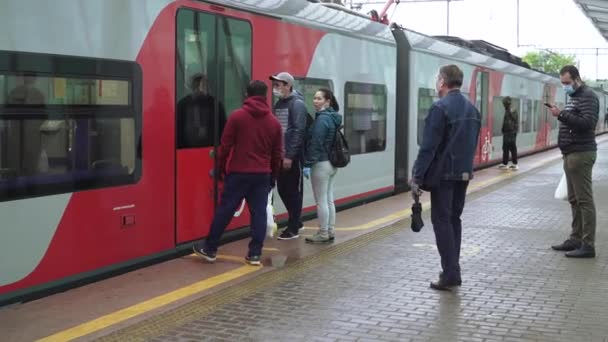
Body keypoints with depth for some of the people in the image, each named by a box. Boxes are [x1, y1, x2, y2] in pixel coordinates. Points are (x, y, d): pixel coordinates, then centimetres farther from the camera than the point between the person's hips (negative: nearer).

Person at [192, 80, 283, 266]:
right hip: (263, 175, 2)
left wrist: (221, 168, 8)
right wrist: (273, 176, 18)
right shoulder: (274, 122, 6)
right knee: (259, 213, 5)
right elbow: (277, 154, 9)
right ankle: (255, 254, 4)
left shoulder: (237, 116, -4)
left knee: (225, 210, 4)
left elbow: (225, 146, -4)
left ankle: (209, 249, 12)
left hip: (239, 172, -2)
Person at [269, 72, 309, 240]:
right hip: (280, 155, 8)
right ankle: (296, 220, 27)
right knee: (282, 189, 11)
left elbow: (298, 131, -17)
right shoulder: (278, 104, 13)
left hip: (293, 156, -7)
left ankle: (293, 228, 8)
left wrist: (290, 155, -21)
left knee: (294, 191, 1)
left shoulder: (297, 103, -11)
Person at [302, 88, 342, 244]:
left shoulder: (322, 119, -17)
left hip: (321, 164, -10)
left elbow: (316, 144, -20)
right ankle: (330, 232, 20)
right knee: (329, 199, 14)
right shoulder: (333, 117, 13)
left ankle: (323, 234, 3)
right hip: (332, 163, 10)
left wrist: (308, 164, -18)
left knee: (321, 201, -2)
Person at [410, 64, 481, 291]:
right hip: (464, 173, 8)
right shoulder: (472, 109, 11)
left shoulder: (440, 108, -14)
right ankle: (452, 270, 20)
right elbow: (474, 144, 15)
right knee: (454, 219, 15)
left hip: (443, 174, -7)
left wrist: (417, 177, -15)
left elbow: (428, 146, -18)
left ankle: (450, 274, -4)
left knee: (442, 221, -2)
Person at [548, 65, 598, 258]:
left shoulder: (587, 96, -10)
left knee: (584, 200, -9)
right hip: (571, 155, 10)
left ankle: (588, 245, -8)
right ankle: (576, 239, 19)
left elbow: (588, 122, -23)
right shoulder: (574, 97, 20)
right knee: (574, 199, 13)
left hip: (581, 154, -10)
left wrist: (562, 115, -27)